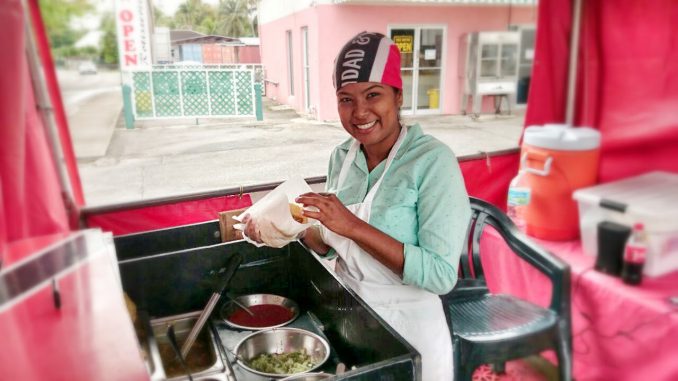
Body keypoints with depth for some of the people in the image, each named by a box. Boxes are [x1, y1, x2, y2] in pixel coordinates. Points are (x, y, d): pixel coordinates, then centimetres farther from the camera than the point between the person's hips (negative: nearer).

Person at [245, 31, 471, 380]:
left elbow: (441, 276, -26)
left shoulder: (432, 161, -21)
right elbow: (331, 243, 7)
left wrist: (355, 227, -31)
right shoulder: (342, 155, -3)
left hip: (406, 326, -5)